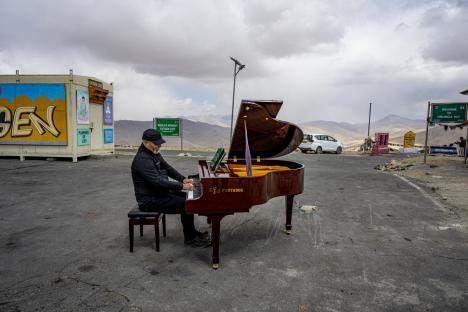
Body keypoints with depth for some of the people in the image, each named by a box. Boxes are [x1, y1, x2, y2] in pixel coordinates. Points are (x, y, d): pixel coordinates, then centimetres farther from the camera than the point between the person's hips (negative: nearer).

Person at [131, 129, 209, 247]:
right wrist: (181, 186, -28)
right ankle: (189, 238, 0)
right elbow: (157, 181, -31)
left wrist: (183, 179, 2)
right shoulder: (142, 159, -24)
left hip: (159, 192, 10)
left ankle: (192, 232, 16)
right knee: (186, 204, -17)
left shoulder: (154, 153, 8)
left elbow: (167, 168, 16)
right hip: (150, 200, -10)